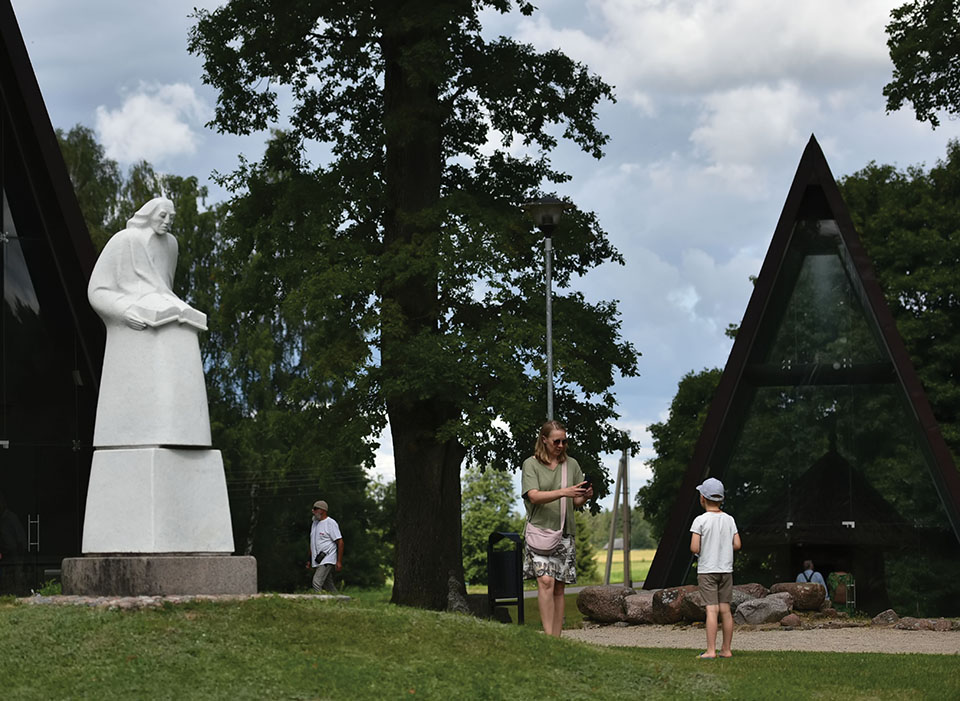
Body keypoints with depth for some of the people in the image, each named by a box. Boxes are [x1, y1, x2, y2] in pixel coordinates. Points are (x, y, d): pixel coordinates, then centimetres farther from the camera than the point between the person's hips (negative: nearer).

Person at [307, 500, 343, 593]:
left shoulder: (330, 523, -7)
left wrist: (339, 561, -14)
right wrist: (310, 560, 20)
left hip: (327, 560, -8)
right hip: (316, 561, 8)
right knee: (328, 586, 8)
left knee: (317, 582, -20)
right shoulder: (314, 523, 18)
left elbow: (340, 542, -10)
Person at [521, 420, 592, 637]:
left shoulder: (571, 464, 13)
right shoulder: (531, 464, 1)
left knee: (559, 587, 3)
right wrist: (563, 492, -25)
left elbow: (576, 502, 14)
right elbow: (534, 496, -12)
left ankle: (557, 638, 5)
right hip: (540, 529, -4)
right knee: (545, 581, -18)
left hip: (565, 533, 4)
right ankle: (548, 635, -22)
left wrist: (585, 496, -10)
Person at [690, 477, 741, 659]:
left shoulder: (700, 521, -10)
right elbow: (737, 545, 1)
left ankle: (711, 650, -11)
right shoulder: (729, 520, 4)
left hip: (707, 570, -4)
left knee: (712, 609, -8)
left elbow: (694, 548, -15)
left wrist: (696, 551, 7)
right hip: (726, 569, 4)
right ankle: (726, 649, 11)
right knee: (725, 610, 7)